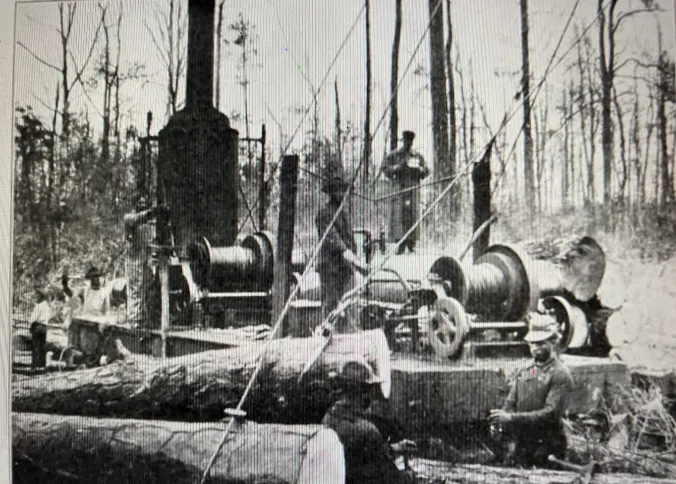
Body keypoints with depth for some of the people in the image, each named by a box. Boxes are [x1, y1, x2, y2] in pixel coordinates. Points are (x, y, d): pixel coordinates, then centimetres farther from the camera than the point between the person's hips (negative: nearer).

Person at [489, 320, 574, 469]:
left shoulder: (560, 375, -7)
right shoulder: (523, 373, 13)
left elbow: (551, 413, -17)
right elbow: (510, 404, 10)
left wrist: (512, 418, -22)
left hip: (547, 448, -5)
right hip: (519, 444, 5)